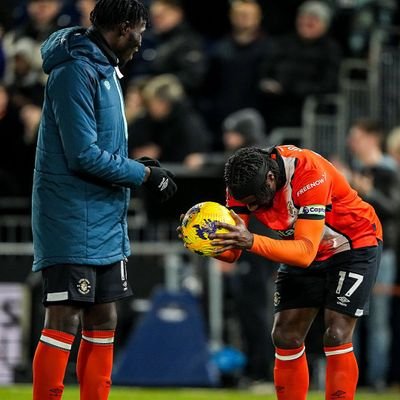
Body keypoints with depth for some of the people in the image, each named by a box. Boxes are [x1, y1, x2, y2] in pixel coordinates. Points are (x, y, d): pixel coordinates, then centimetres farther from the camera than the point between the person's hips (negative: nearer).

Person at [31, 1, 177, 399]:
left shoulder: (103, 68, 14)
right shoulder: (76, 71, -17)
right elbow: (84, 156, -20)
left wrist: (140, 168, 4)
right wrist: (144, 173, -10)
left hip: (105, 224, 10)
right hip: (73, 224, -10)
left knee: (103, 322, 10)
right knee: (62, 322, -9)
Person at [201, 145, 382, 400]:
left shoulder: (310, 173, -36)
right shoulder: (244, 181, -18)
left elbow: (305, 253, -41)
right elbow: (232, 252, -19)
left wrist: (252, 242, -54)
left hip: (355, 246, -6)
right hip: (303, 250, 6)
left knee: (336, 336, -17)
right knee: (285, 337, -3)